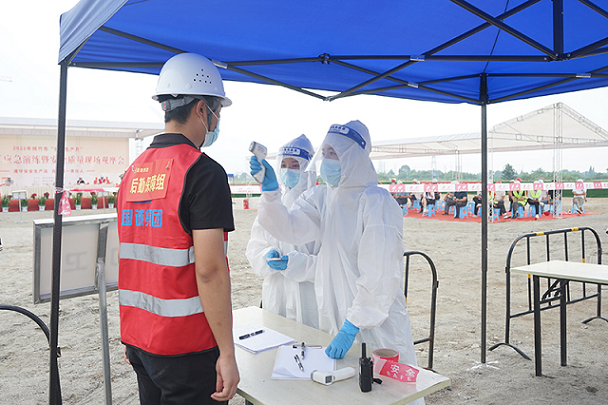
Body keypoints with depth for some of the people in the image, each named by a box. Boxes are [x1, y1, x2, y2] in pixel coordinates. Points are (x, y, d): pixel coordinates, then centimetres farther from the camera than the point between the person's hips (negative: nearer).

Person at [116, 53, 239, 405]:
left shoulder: (134, 170, 8)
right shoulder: (203, 172, -17)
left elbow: (131, 258, 12)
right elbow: (209, 270, -23)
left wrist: (134, 338, 19)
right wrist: (227, 353, -17)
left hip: (139, 339, 8)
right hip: (186, 348, -7)